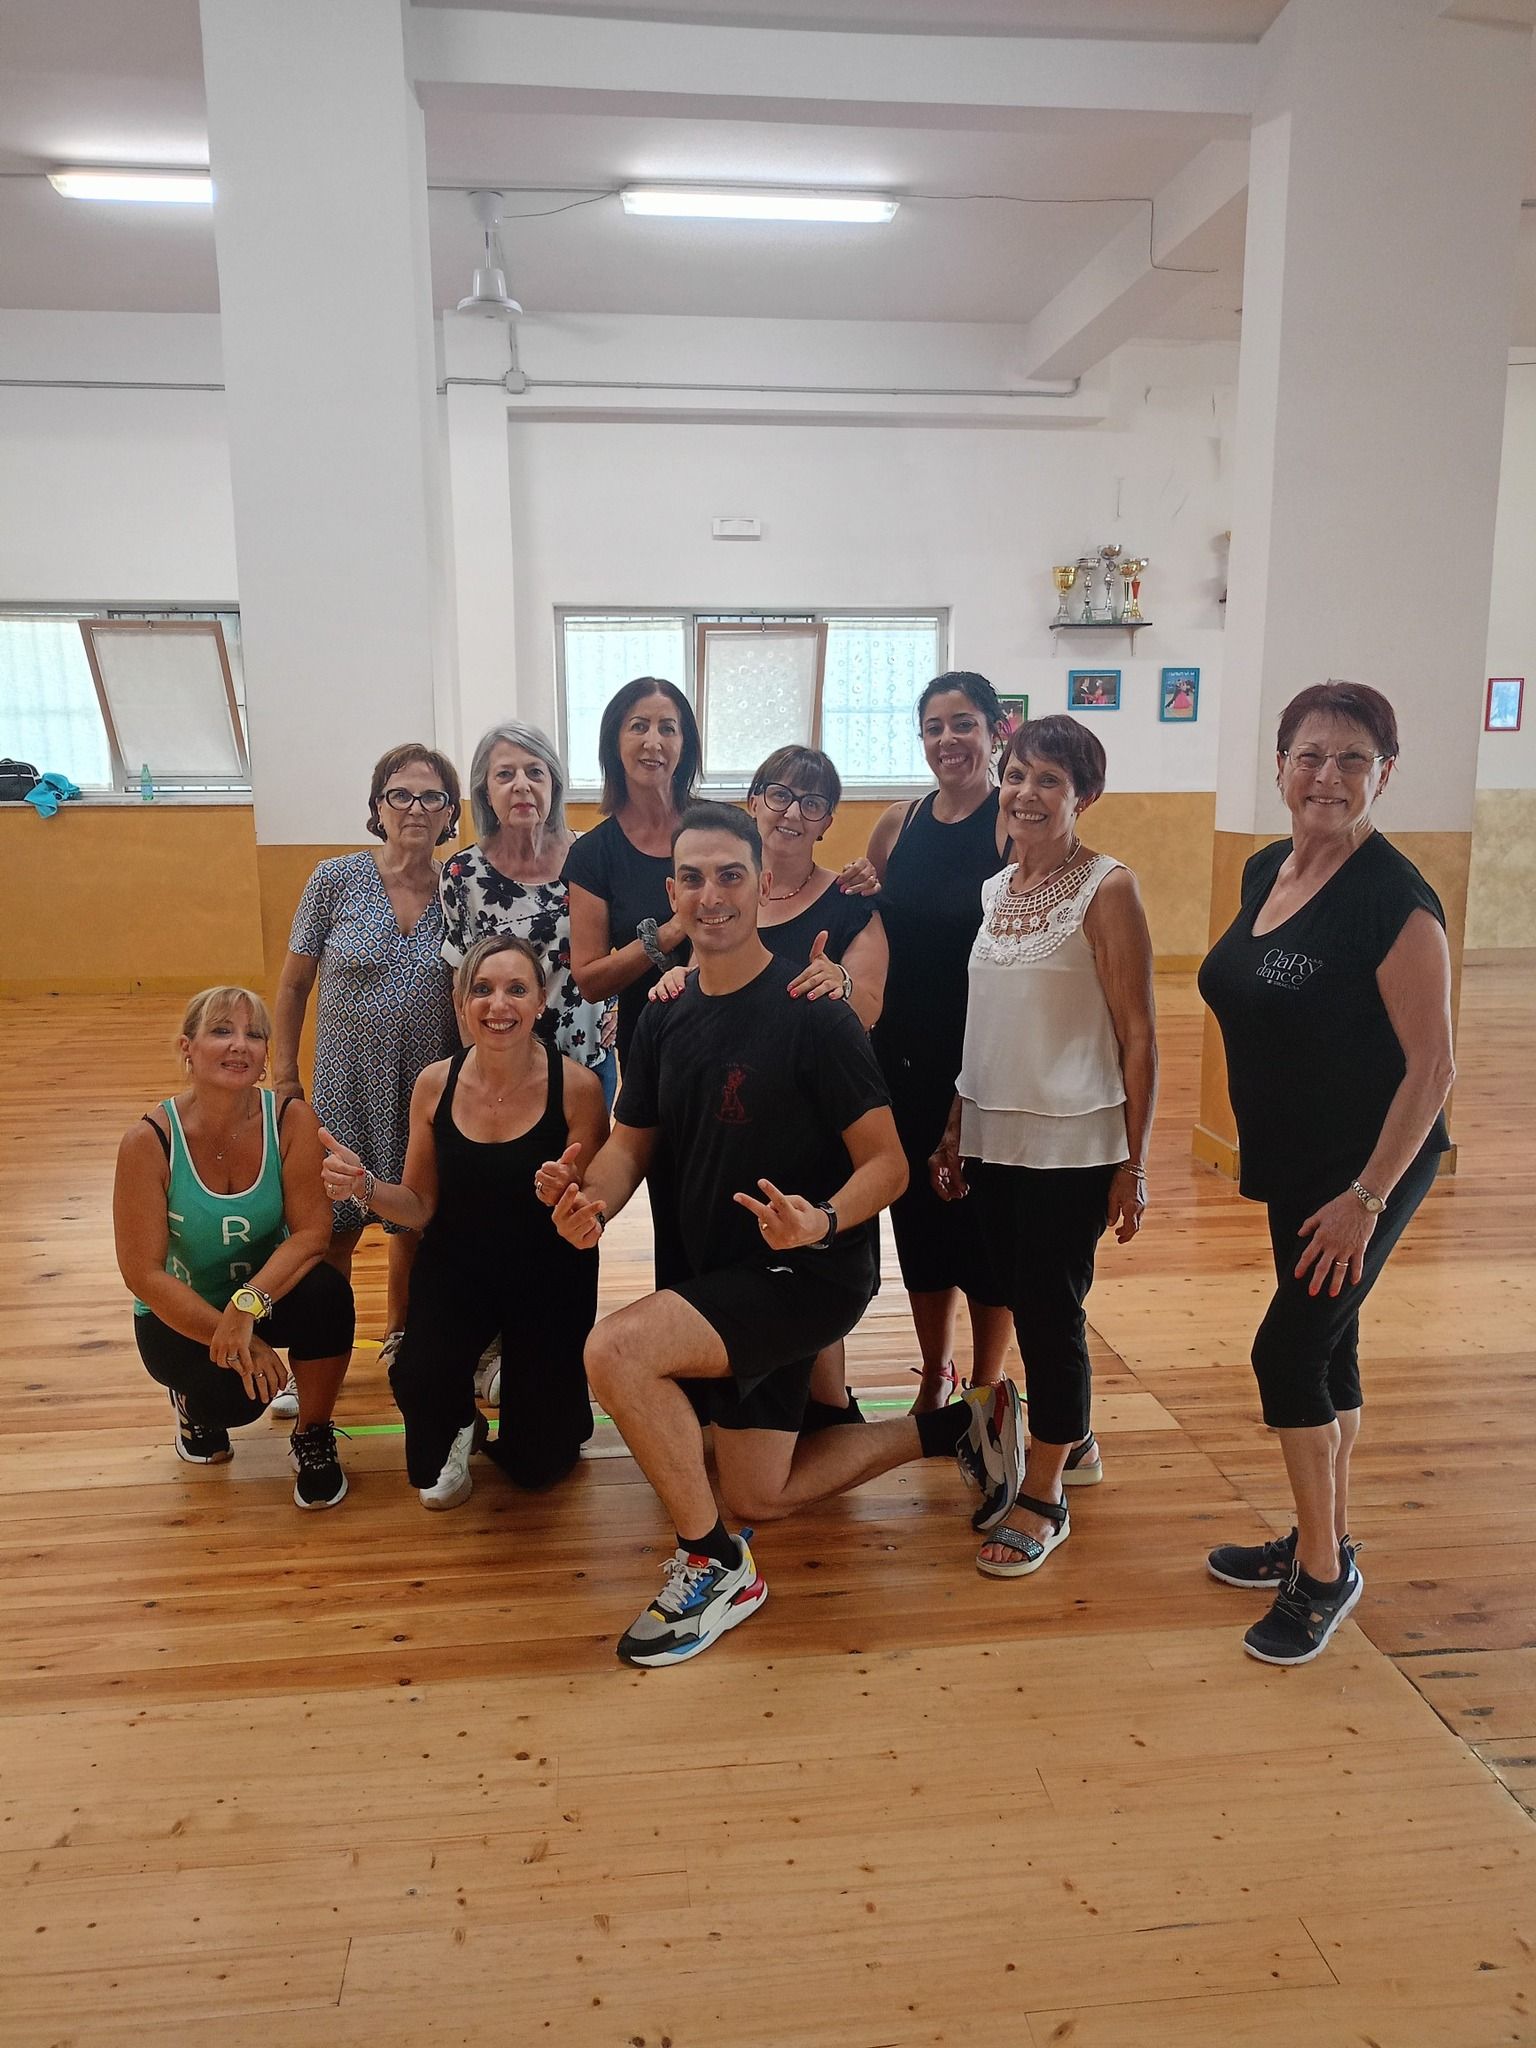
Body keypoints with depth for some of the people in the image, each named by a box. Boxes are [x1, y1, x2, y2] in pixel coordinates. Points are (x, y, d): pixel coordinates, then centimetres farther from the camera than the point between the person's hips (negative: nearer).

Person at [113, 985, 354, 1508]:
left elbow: (313, 1231, -20)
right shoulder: (149, 1141, -21)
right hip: (181, 1313, -1)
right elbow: (143, 1273, -19)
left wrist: (250, 1302, -36)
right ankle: (195, 1402, 12)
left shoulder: (291, 1120, -17)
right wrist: (229, 1337, -26)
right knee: (236, 1393, -29)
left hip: (268, 1294, 2)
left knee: (327, 1291, -31)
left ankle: (313, 1436, -4)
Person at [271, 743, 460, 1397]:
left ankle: (399, 1340, 37)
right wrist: (284, 1073, -2)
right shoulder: (335, 879, -6)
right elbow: (293, 983, 0)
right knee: (332, 1230, 3)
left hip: (431, 1089, 2)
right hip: (346, 1085, -2)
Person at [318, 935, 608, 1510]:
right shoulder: (436, 1085, -8)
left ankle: (516, 1383, 43)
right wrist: (364, 1187, -19)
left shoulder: (577, 1086, -18)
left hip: (548, 1280, -1)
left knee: (537, 1462, 7)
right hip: (456, 1268, 2)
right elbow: (422, 1206, 0)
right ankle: (456, 1428, 12)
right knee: (418, 1379, -28)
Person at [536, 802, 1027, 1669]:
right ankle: (956, 1426, 34)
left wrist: (822, 1223, -37)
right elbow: (633, 1140, 7)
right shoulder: (667, 1016, 2)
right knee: (761, 1496, 18)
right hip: (723, 1275, 8)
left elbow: (886, 1163, -18)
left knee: (617, 1349, -28)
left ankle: (714, 1565, -7)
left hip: (808, 1274, -8)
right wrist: (592, 1200, -14)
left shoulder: (811, 1013, -19)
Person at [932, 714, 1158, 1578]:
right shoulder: (996, 890, 9)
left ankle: (1045, 1499, 17)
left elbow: (1139, 1037, -10)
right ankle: (1074, 1443, 37)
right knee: (1028, 1303, 16)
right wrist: (955, 1131, 12)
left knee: (1051, 1311, 1)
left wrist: (1134, 1164, -11)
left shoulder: (1108, 889, -9)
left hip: (1072, 1146, -6)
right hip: (993, 1139, 6)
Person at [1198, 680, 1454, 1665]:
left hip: (1368, 1168, -8)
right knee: (1326, 1347, 17)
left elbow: (1432, 1066, -20)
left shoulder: (1395, 900, -20)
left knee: (1290, 1348, -5)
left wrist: (1367, 1196, -20)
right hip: (1293, 1162, 8)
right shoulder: (1266, 871, 4)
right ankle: (1322, 1544, 33)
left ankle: (1324, 1573, 14)